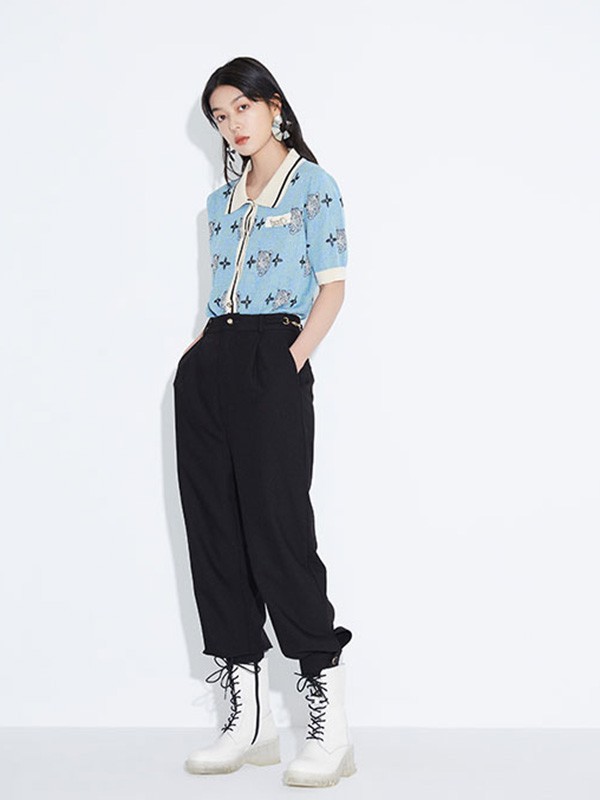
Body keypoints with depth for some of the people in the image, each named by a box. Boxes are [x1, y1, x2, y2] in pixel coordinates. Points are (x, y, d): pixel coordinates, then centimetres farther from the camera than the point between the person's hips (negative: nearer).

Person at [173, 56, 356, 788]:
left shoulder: (313, 186, 2)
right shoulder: (221, 200, 20)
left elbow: (331, 288, -4)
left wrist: (293, 360, -16)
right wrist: (199, 355, 7)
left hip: (270, 363, -7)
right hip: (209, 370, 7)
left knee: (278, 527, -12)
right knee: (214, 530, 2)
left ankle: (329, 725, -6)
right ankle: (248, 720, 9)